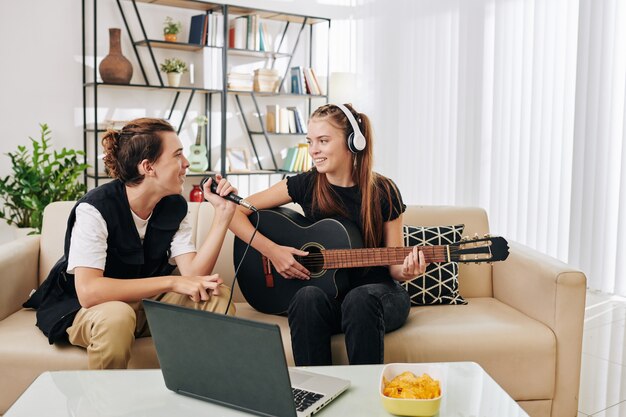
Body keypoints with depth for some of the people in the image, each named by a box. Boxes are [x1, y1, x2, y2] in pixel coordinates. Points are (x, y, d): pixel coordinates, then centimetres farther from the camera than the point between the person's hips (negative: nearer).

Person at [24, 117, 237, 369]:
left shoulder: (175, 207, -5)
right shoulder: (96, 208, -24)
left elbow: (193, 275, -16)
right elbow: (88, 292, -35)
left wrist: (223, 213, -23)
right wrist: (171, 282, -35)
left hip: (145, 302, 6)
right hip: (81, 309, -5)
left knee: (218, 296, -16)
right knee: (116, 316, -39)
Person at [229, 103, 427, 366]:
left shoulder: (383, 193, -4)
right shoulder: (305, 185, -2)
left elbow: (394, 264, 2)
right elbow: (233, 212, -3)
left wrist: (407, 271, -21)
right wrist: (271, 251, -13)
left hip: (378, 291, 0)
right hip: (327, 292, 1)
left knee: (361, 299, -35)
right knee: (308, 297, -33)